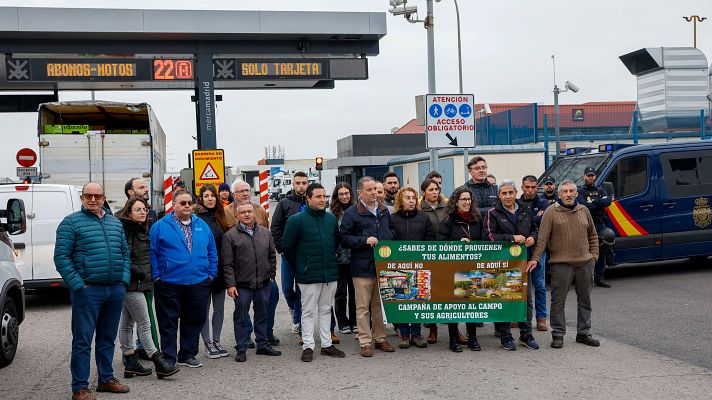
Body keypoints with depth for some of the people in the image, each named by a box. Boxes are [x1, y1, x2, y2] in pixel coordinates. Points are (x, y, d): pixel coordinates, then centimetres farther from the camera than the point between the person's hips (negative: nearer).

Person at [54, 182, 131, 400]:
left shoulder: (115, 222, 14)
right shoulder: (71, 222, -3)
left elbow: (125, 252, 19)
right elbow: (61, 257, -7)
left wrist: (124, 280, 6)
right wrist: (78, 285, -13)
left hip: (116, 290, 5)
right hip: (88, 290, -5)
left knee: (108, 338, 15)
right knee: (83, 340, -2)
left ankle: (106, 378, 26)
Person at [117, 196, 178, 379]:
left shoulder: (140, 229, 14)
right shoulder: (125, 229, -14)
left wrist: (149, 273, 14)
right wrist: (137, 271, -18)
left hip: (136, 284, 9)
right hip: (132, 283, -9)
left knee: (126, 324, 13)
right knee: (144, 324, -6)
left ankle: (131, 363, 19)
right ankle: (158, 363, -3)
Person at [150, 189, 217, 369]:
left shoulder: (202, 226, 11)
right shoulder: (160, 226, -2)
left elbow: (212, 251, 15)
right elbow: (152, 252, -3)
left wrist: (211, 273, 8)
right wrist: (156, 276, -9)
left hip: (199, 284, 4)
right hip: (169, 285, -4)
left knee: (194, 320, 11)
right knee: (168, 323, 1)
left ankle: (188, 355, 25)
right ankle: (169, 359, 9)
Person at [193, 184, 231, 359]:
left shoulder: (220, 217, 10)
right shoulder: (196, 218, -8)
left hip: (219, 270, 6)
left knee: (219, 307, 11)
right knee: (204, 308, 4)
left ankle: (216, 340, 22)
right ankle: (208, 343, 12)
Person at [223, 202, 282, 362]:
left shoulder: (265, 232, 9)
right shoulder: (230, 235, -4)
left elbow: (272, 256, 16)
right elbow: (227, 263, -6)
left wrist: (271, 275, 10)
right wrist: (230, 284, -11)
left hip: (264, 283, 4)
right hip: (242, 285, -4)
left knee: (262, 315, 14)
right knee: (241, 317, 3)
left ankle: (262, 345, 26)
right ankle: (241, 349, 13)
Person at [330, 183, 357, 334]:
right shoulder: (333, 213, -3)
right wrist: (334, 252, -11)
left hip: (354, 257, 2)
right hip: (340, 258, -2)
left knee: (354, 289, 8)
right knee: (341, 291, 6)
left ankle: (354, 322, 19)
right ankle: (343, 323, 16)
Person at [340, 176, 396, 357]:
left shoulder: (384, 211, 14)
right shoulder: (352, 213, -5)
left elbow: (391, 233, 26)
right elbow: (344, 238, -8)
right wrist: (365, 240, -17)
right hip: (362, 267, -5)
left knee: (380, 304, 13)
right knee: (363, 306, -1)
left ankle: (380, 338, 23)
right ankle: (365, 342, 6)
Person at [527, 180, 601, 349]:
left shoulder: (584, 211, 11)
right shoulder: (551, 212, -4)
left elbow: (592, 235, 20)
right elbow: (542, 238, -10)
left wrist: (594, 255, 11)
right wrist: (535, 259, -18)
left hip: (585, 263, 5)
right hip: (561, 264, -5)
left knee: (585, 300, 13)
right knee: (558, 301, -2)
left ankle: (583, 333, 25)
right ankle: (558, 335, 8)